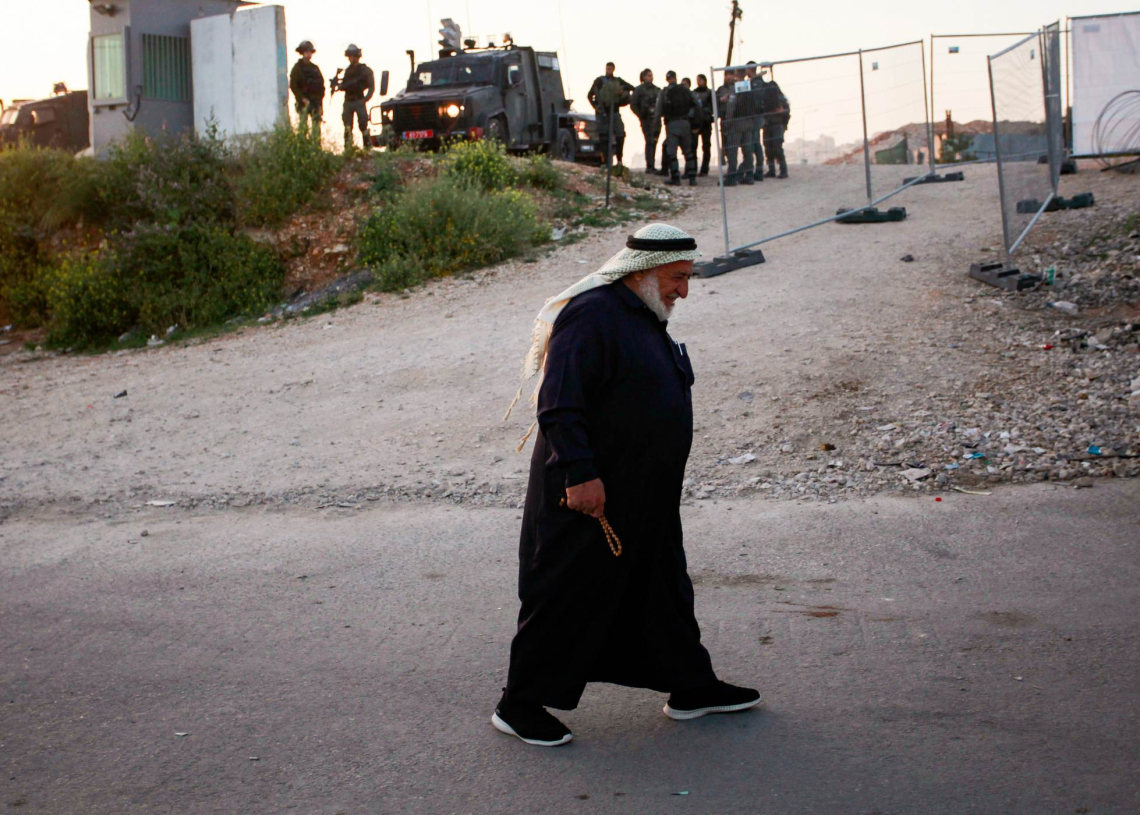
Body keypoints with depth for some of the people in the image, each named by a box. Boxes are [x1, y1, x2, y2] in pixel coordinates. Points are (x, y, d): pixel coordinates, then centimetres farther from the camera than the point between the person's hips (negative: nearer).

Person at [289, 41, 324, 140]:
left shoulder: (315, 68, 15)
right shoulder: (297, 68, 1)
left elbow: (321, 86, 17)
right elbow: (293, 86, -5)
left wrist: (320, 100, 7)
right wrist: (302, 98, -14)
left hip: (316, 102, 5)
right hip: (304, 102, -5)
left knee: (316, 127, 2)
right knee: (303, 126, -10)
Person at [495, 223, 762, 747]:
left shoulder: (646, 318, 14)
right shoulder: (591, 315, -18)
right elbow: (558, 405, -25)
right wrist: (581, 473, -29)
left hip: (645, 497, 10)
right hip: (588, 493, -10)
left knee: (665, 589, 17)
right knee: (566, 596, -1)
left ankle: (690, 688, 31)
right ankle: (519, 706, 13)